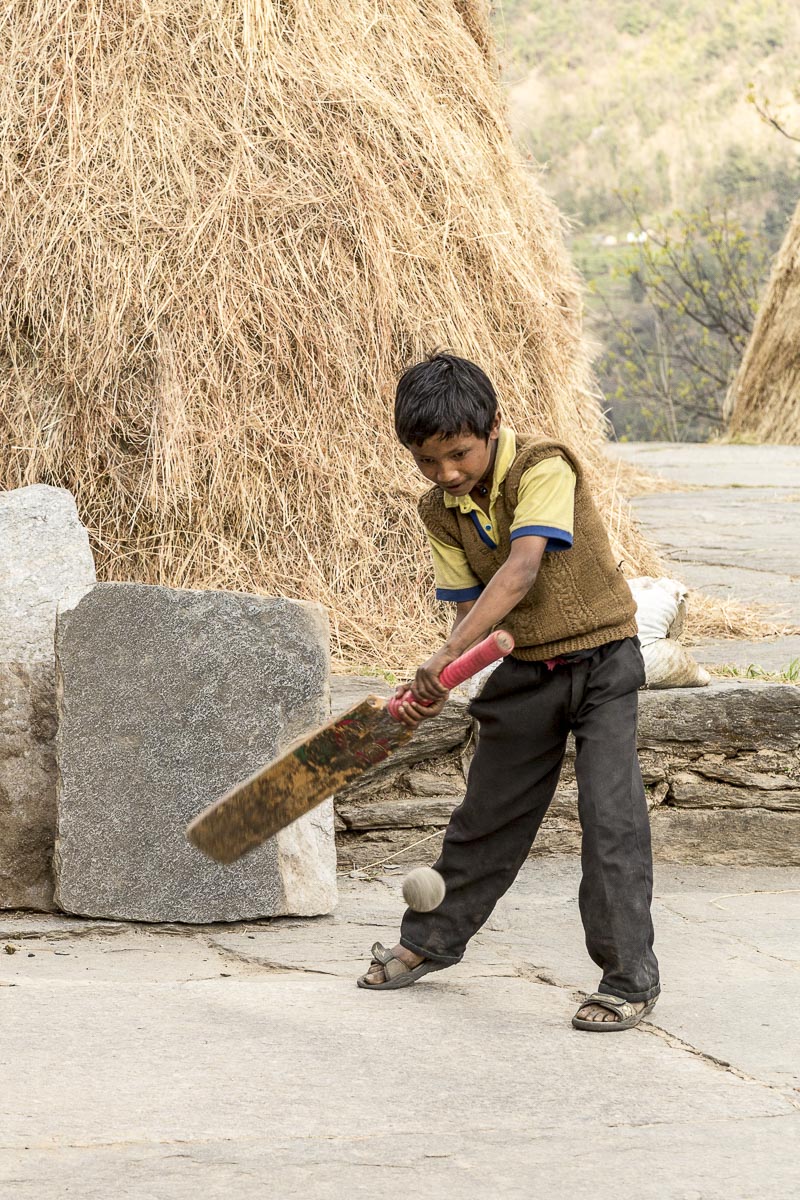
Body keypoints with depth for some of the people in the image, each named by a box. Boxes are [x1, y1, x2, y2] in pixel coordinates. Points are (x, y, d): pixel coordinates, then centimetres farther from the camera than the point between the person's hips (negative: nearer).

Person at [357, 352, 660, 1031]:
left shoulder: (544, 468, -22)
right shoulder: (442, 512, -1)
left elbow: (520, 572, -33)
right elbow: (472, 608, -2)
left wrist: (447, 657, -39)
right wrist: (438, 686, -21)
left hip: (601, 662, -6)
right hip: (526, 672, 6)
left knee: (612, 817, -13)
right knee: (488, 811, 16)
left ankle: (631, 980, -6)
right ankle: (432, 939, 34)